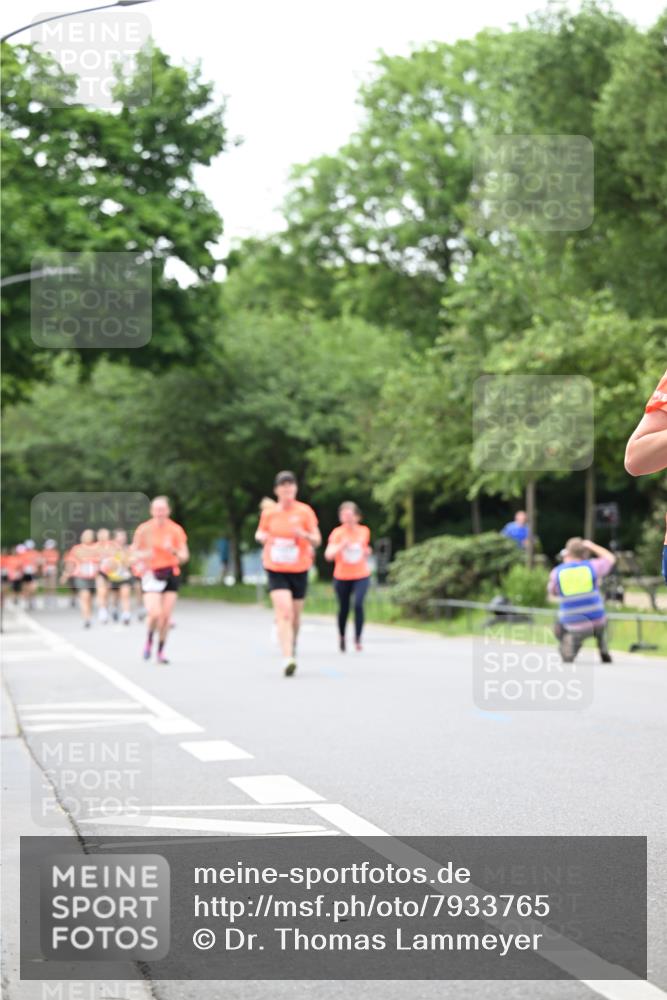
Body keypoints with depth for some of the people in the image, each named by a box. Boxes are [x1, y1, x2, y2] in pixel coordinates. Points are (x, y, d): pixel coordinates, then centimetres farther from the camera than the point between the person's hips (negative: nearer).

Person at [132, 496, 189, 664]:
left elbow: (184, 556, 1)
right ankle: (149, 640, 14)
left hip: (171, 573, 2)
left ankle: (161, 651, 16)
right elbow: (134, 552, 5)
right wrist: (142, 555, -18)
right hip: (151, 574, -2)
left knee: (166, 615, -1)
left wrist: (173, 550, -20)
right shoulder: (144, 529, -2)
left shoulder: (176, 530, 0)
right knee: (155, 613, -17)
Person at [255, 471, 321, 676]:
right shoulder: (269, 513, 1)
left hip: (299, 569, 1)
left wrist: (304, 535, -23)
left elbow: (317, 541, -1)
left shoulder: (305, 511, -2)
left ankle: (292, 650, 39)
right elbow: (260, 533, 18)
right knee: (284, 613, -18)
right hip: (276, 570, -1)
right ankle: (288, 659, -27)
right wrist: (261, 536, -6)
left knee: (295, 616, 13)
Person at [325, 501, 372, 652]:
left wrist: (367, 552, 1)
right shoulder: (337, 533, -10)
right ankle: (341, 636, 37)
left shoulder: (364, 531, 0)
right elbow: (328, 555, -23)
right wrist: (341, 546, -36)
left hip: (361, 576, 1)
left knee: (358, 604, -21)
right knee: (344, 609, 9)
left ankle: (358, 639, -11)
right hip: (342, 577, 0)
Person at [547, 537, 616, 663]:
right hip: (598, 622, 2)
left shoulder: (556, 572, -4)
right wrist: (592, 546, 28)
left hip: (574, 626, -2)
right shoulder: (591, 566, -2)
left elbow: (552, 593, 16)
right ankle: (605, 654, 30)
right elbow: (610, 558, 18)